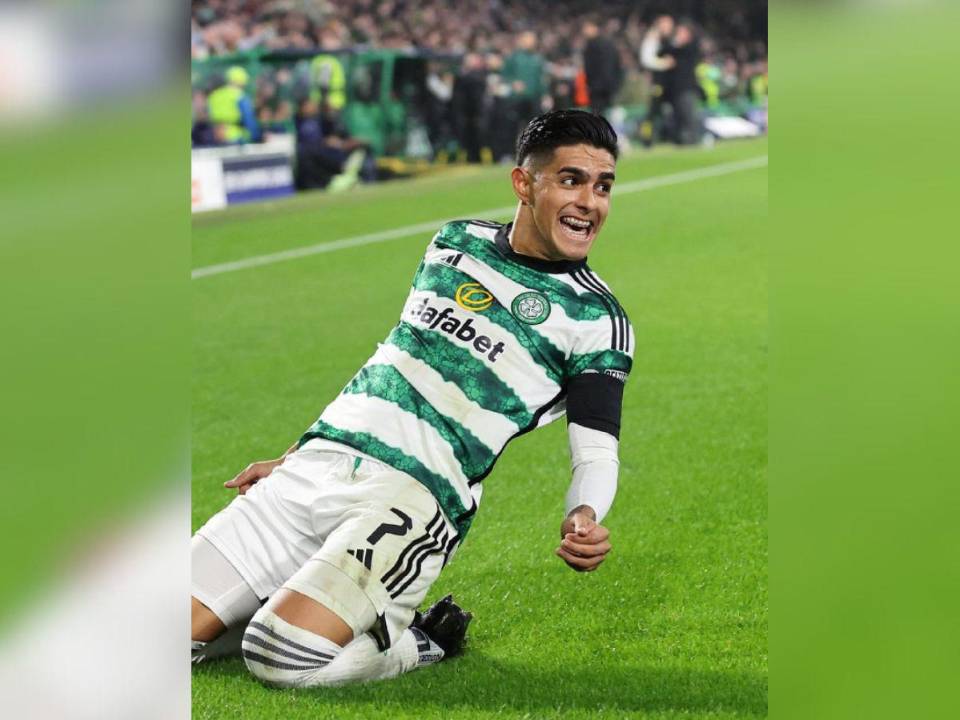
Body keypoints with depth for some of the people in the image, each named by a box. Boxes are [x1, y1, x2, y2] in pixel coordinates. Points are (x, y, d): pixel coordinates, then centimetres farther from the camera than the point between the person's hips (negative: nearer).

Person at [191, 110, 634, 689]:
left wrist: (585, 517, -28)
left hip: (415, 493, -5)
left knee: (284, 655, -26)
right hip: (318, 464, 5)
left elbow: (597, 450, -5)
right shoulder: (456, 242, 15)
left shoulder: (596, 319, 0)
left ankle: (420, 643, 0)